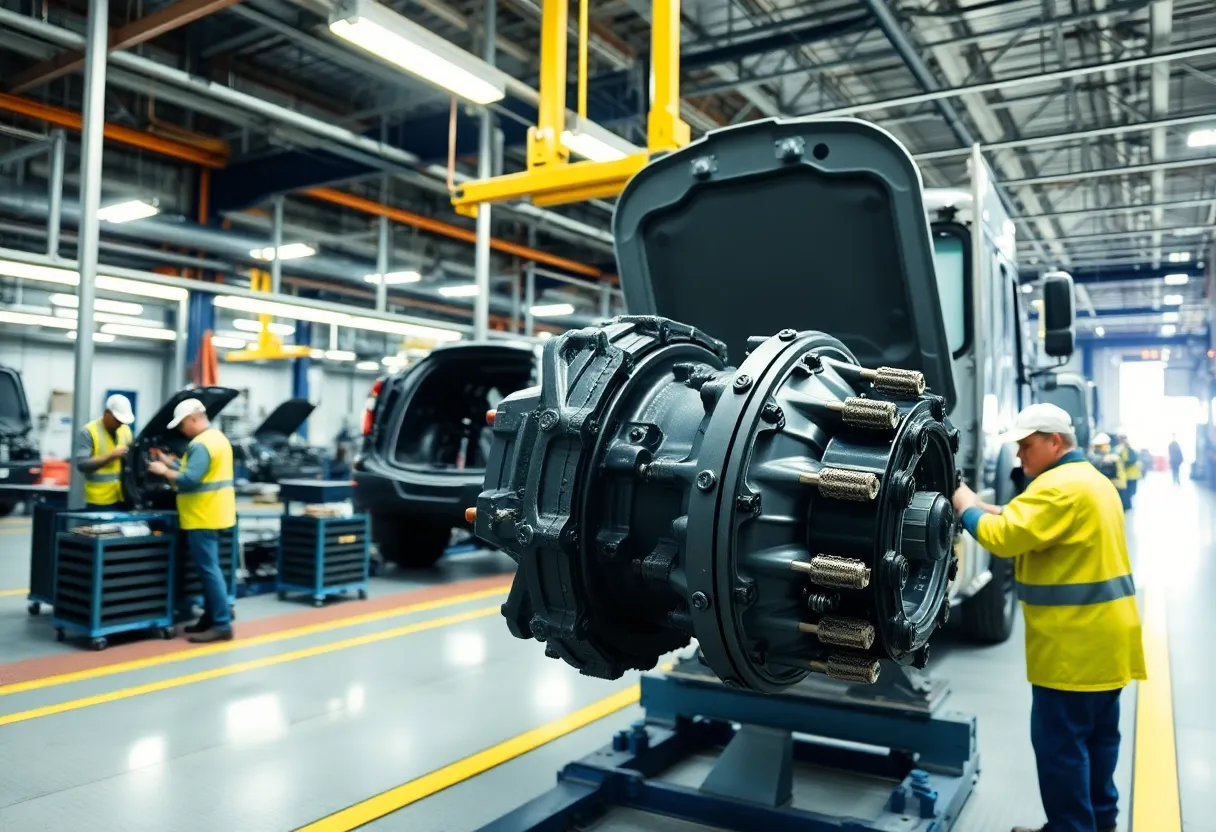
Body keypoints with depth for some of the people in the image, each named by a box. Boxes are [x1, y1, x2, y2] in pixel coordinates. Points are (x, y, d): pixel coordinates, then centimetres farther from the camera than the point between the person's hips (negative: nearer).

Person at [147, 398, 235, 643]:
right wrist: (172, 465, 13)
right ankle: (211, 618, 22)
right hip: (211, 515, 11)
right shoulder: (218, 437, 16)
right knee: (209, 569, 15)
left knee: (209, 570, -8)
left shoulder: (201, 444, -17)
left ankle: (222, 625, -6)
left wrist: (165, 471, -9)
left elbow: (189, 479, -24)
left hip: (203, 517, -11)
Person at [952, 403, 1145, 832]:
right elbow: (1032, 528, 19)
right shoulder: (1093, 479, 15)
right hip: (1103, 633, 10)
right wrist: (988, 507, 6)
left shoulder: (1059, 486, -19)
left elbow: (1002, 536, -26)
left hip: (1075, 640, -10)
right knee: (1097, 733, 20)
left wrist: (965, 503, -10)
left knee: (1060, 741, 0)